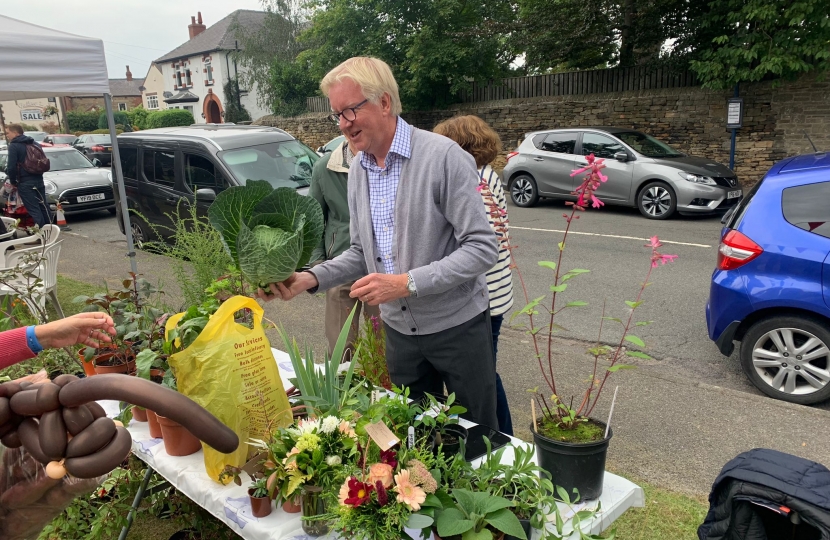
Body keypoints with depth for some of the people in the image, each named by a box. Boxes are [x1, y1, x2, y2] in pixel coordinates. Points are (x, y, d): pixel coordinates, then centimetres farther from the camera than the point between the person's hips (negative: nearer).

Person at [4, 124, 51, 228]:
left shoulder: (13, 146, -9)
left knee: (34, 209, -5)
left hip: (25, 183, -7)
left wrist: (13, 181, -1)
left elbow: (11, 167, -15)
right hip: (39, 180, 7)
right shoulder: (34, 144, 14)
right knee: (44, 207, 12)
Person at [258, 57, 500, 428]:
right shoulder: (358, 171, 5)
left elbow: (481, 248, -20)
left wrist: (406, 283, -26)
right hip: (399, 328, 6)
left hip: (457, 325, -5)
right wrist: (311, 278, -4)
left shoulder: (443, 156, -17)